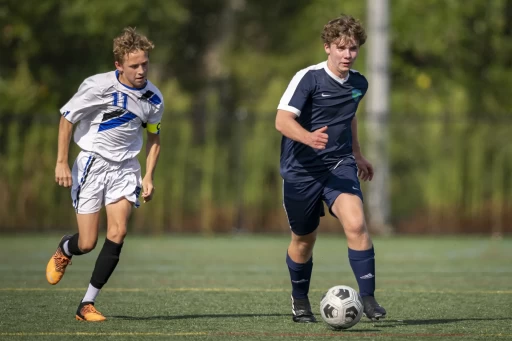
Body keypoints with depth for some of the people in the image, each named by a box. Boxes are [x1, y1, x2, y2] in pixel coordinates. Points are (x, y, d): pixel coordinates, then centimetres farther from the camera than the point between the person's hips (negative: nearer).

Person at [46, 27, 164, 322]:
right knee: (87, 244, -5)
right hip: (92, 163, -3)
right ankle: (63, 251, 36)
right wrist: (62, 162, -8)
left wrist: (149, 177, 7)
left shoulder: (154, 98, -1)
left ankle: (87, 304, -9)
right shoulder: (98, 86, -15)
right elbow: (67, 118, -5)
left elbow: (154, 137, 15)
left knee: (118, 233, -17)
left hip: (126, 167, 3)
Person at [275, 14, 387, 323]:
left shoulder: (359, 84, 5)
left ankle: (368, 297, -17)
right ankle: (300, 300, 34)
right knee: (304, 239, 10)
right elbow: (283, 120, -23)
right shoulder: (308, 78, -14)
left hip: (339, 165, 3)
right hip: (301, 170, -3)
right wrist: (309, 138, -42)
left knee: (356, 223, -21)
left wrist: (358, 154, 33)